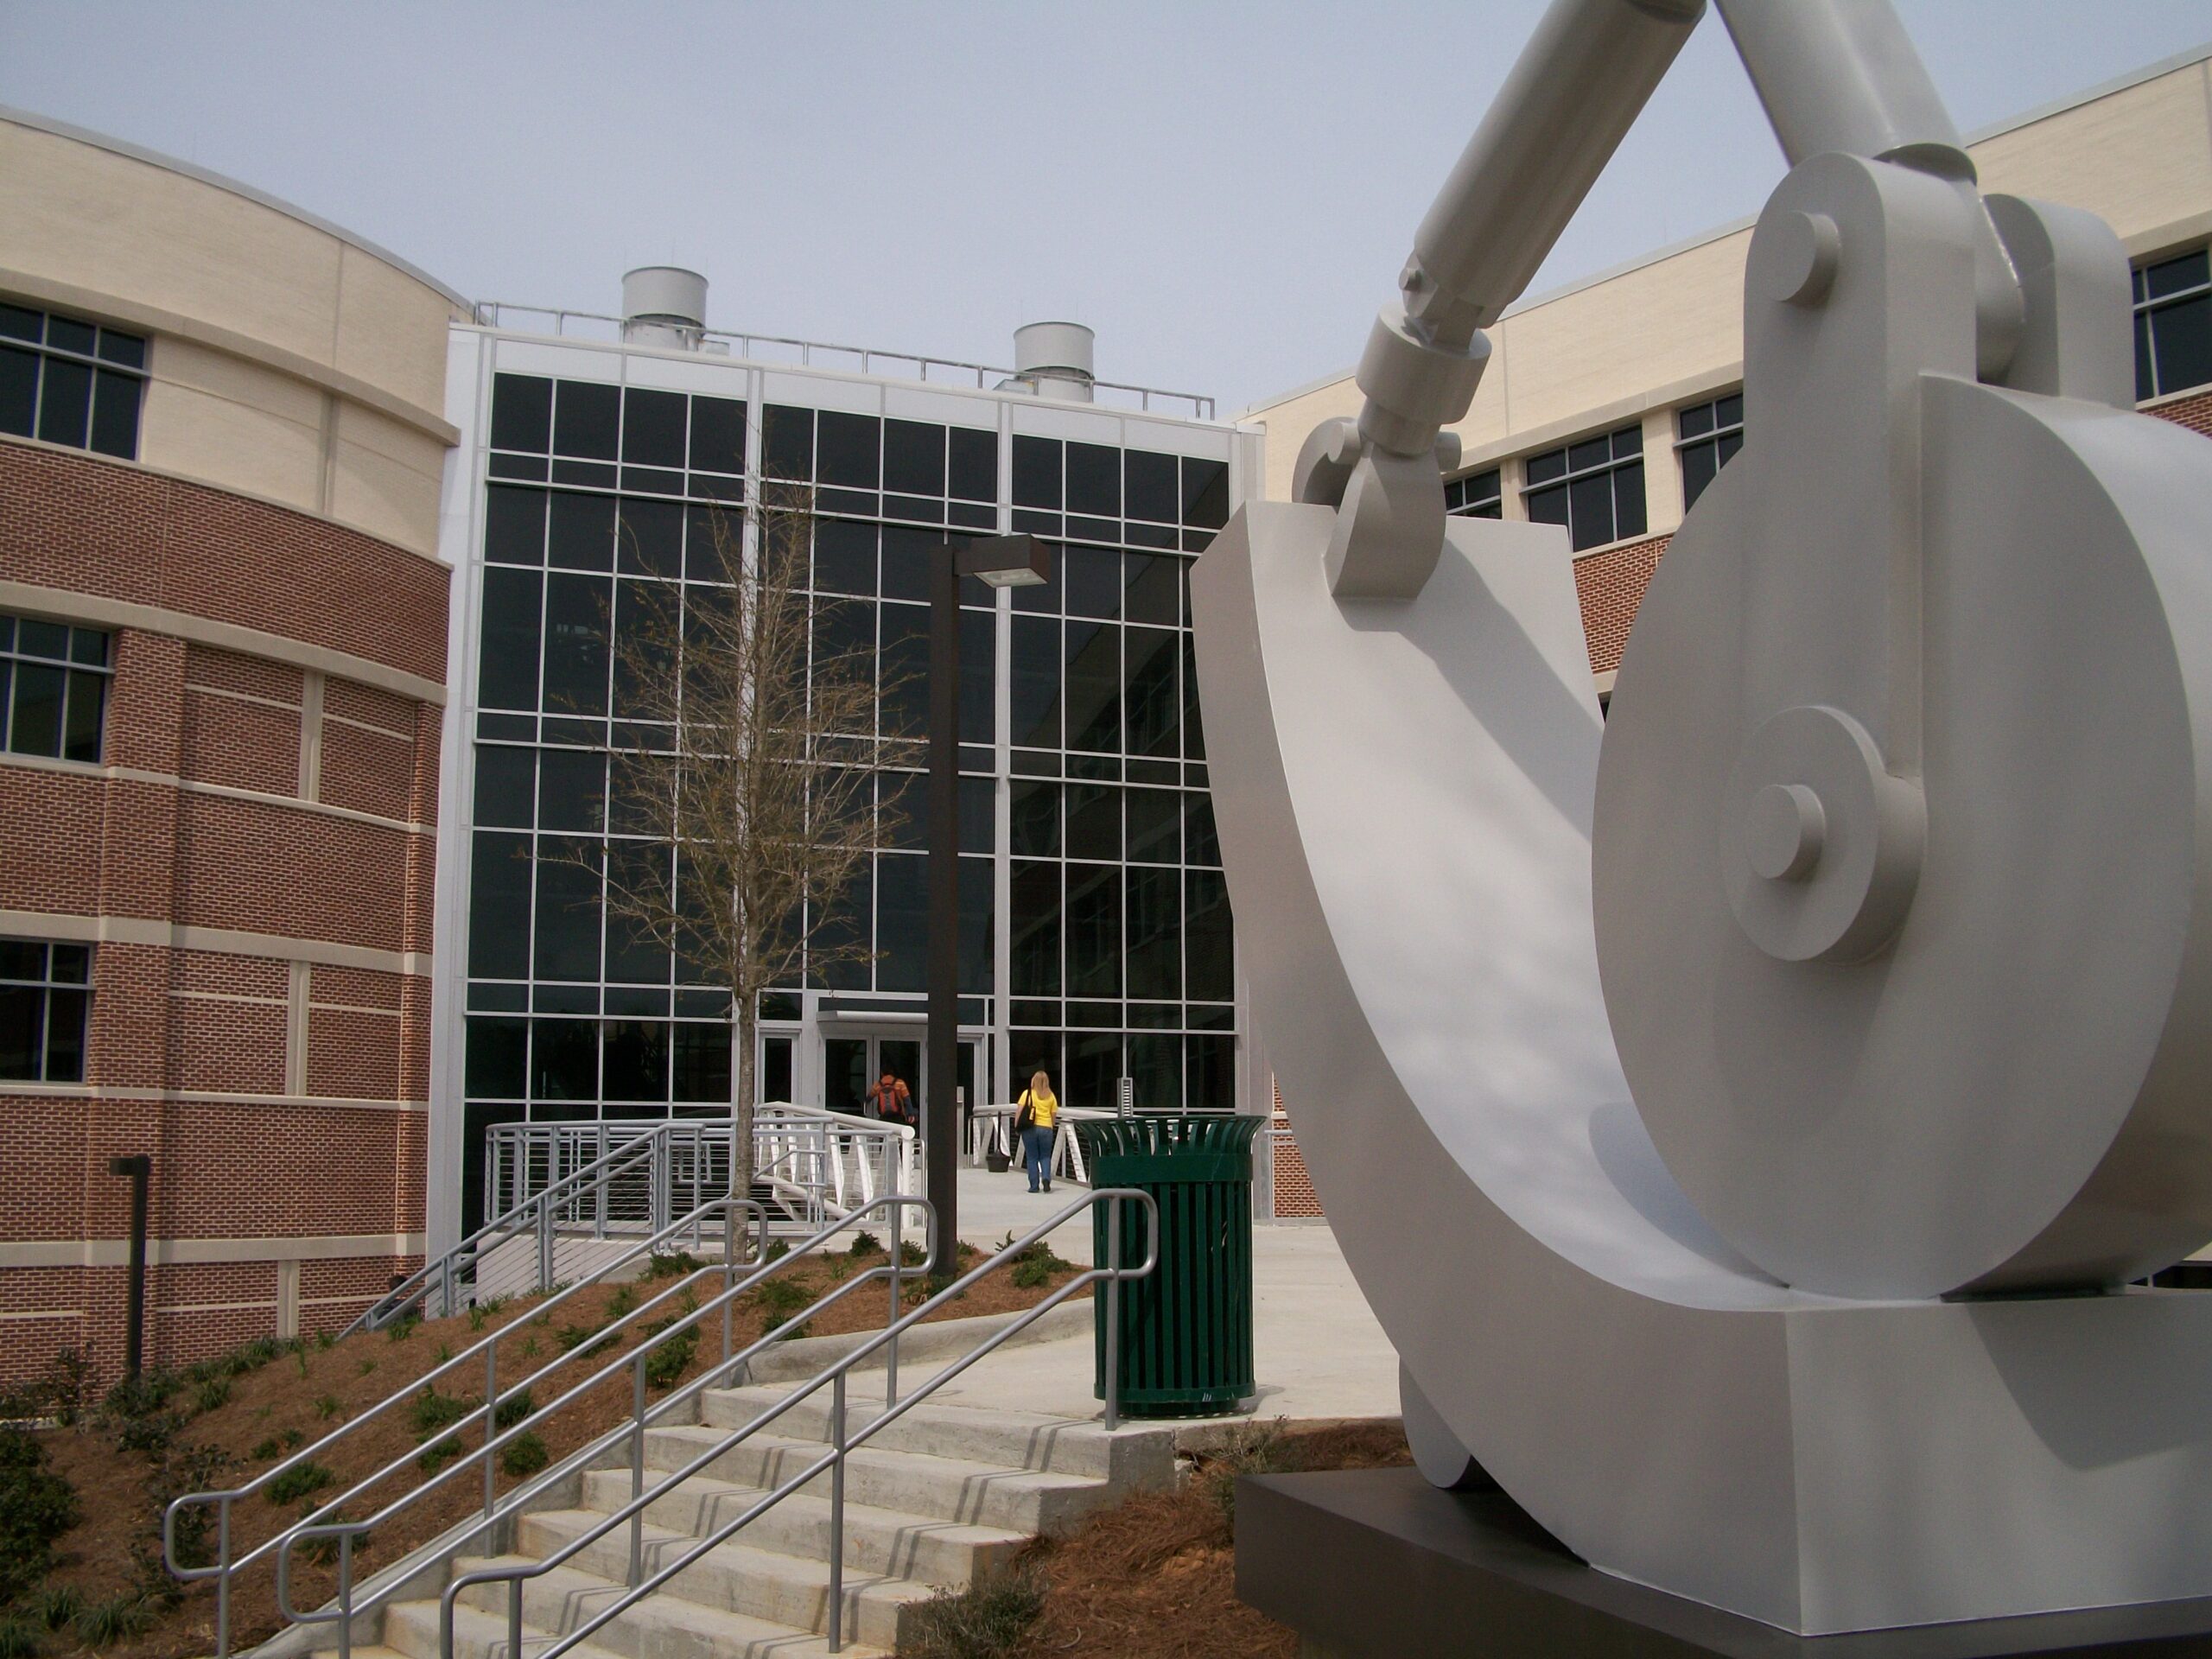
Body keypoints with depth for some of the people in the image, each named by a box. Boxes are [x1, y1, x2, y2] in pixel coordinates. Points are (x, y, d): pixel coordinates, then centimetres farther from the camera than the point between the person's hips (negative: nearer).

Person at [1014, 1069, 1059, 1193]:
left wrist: (1016, 1127, 1)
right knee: (1045, 1157, 12)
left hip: (1030, 1128, -1)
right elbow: (1054, 1115, 6)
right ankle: (1046, 1178, -12)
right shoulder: (1050, 1096, 7)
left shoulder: (1027, 1093, 3)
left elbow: (1019, 1111, -4)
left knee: (1032, 1157, 7)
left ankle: (1034, 1186, 6)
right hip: (1046, 1128, 1)